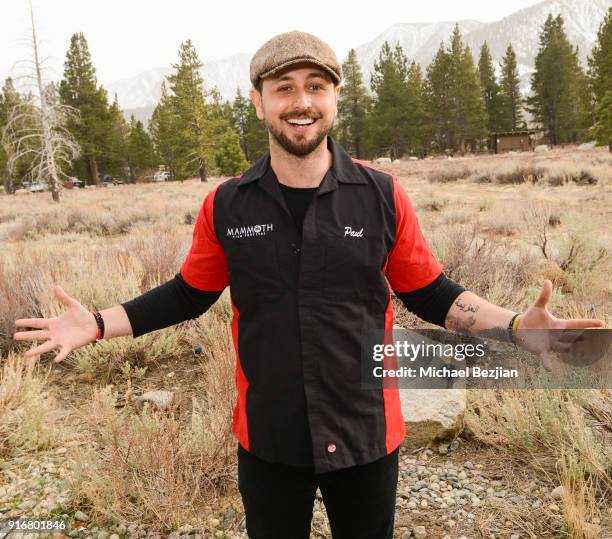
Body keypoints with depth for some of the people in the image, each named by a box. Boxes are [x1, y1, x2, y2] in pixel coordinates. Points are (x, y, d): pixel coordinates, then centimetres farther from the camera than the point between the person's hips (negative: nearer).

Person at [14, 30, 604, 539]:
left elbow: (430, 293, -1)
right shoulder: (225, 206, -7)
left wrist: (517, 324, -14)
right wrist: (97, 323, -5)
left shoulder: (384, 197, -9)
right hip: (267, 441, 1)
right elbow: (189, 293, 4)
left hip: (367, 437, 0)